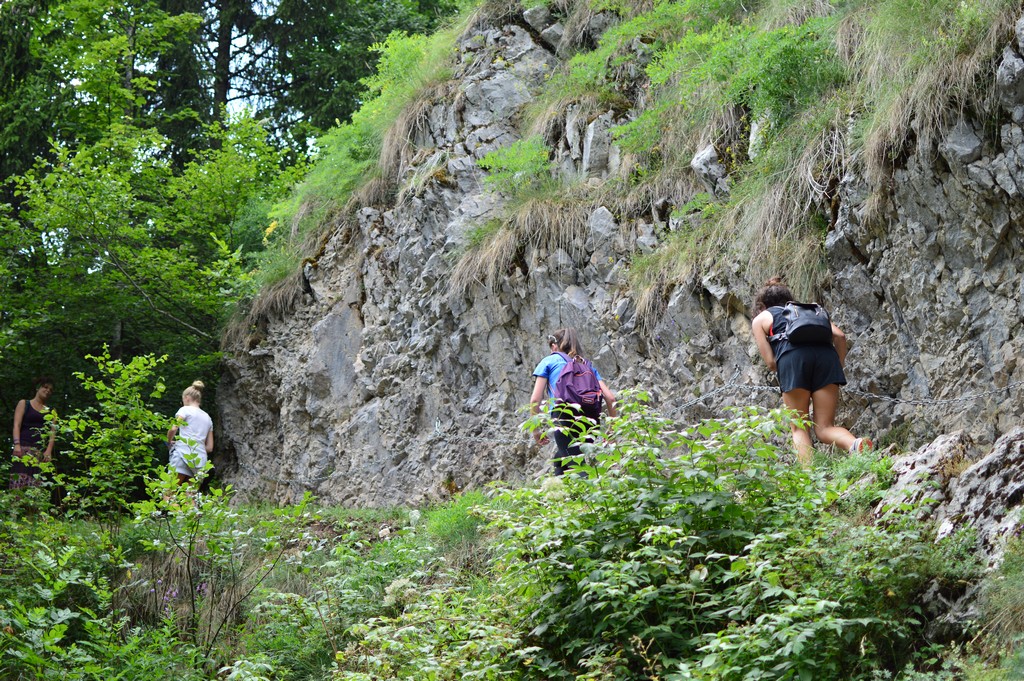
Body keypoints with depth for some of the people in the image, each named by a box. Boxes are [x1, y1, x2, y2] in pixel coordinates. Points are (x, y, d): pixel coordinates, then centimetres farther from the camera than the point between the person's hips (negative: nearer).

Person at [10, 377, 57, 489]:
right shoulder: (24, 404, 15)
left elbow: (53, 431, 10)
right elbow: (17, 425, 3)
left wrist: (49, 450, -7)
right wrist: (17, 445, -13)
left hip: (42, 451, 3)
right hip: (24, 448, -3)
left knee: (37, 483, -9)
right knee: (20, 481, -18)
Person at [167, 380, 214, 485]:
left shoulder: (186, 410, 8)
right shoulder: (207, 417, 25)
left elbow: (173, 429, -8)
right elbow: (210, 447, 21)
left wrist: (169, 441, 10)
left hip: (184, 453, -6)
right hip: (200, 459, 6)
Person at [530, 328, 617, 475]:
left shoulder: (549, 361, 15)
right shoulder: (587, 364, 26)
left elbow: (535, 399, 5)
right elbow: (610, 398, 15)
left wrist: (536, 430, 15)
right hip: (591, 423, 6)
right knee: (560, 460, 26)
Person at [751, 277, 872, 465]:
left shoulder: (761, 318, 27)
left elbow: (770, 362, 13)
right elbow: (840, 336, 18)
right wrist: (838, 367, 23)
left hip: (792, 357, -3)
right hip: (825, 353, 3)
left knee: (799, 428, 6)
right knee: (825, 428, 4)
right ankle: (856, 444, -26)